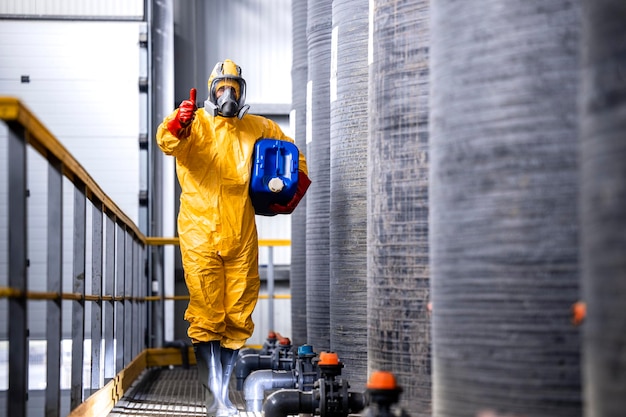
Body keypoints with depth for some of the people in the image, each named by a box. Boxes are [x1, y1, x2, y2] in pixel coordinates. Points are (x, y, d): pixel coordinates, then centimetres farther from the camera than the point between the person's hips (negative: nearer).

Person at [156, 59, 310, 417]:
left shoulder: (257, 128, 13)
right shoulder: (195, 122, 1)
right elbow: (168, 141, -20)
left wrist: (297, 185, 12)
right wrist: (177, 127, -43)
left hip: (242, 238, 4)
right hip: (201, 236, -4)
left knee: (238, 319, 5)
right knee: (207, 317, -6)